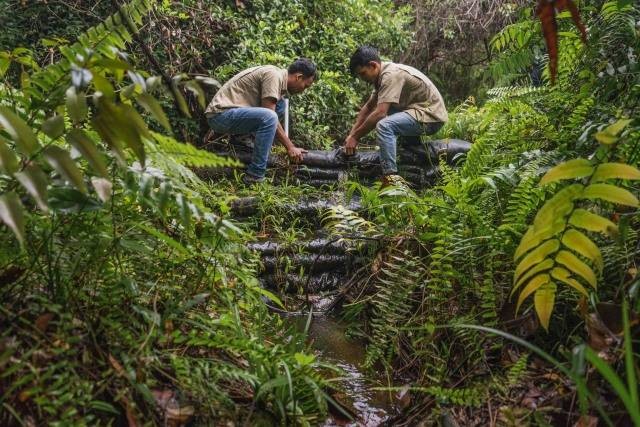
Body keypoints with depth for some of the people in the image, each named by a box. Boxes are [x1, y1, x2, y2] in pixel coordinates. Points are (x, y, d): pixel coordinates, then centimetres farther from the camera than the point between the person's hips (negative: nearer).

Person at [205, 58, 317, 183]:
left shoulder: (279, 79, 14)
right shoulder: (274, 75, -15)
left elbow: (274, 121, 18)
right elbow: (270, 118, -19)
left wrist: (292, 147, 13)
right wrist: (290, 147, -13)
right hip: (220, 114, -9)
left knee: (280, 104, 9)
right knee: (268, 117, -30)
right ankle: (254, 177, -23)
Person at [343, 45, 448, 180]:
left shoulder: (391, 75, -19)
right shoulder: (382, 75, 11)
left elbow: (380, 113, -26)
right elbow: (368, 107, 16)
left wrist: (355, 137, -17)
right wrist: (351, 134, 8)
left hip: (430, 116, -11)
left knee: (383, 126, -28)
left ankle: (390, 178, -28)